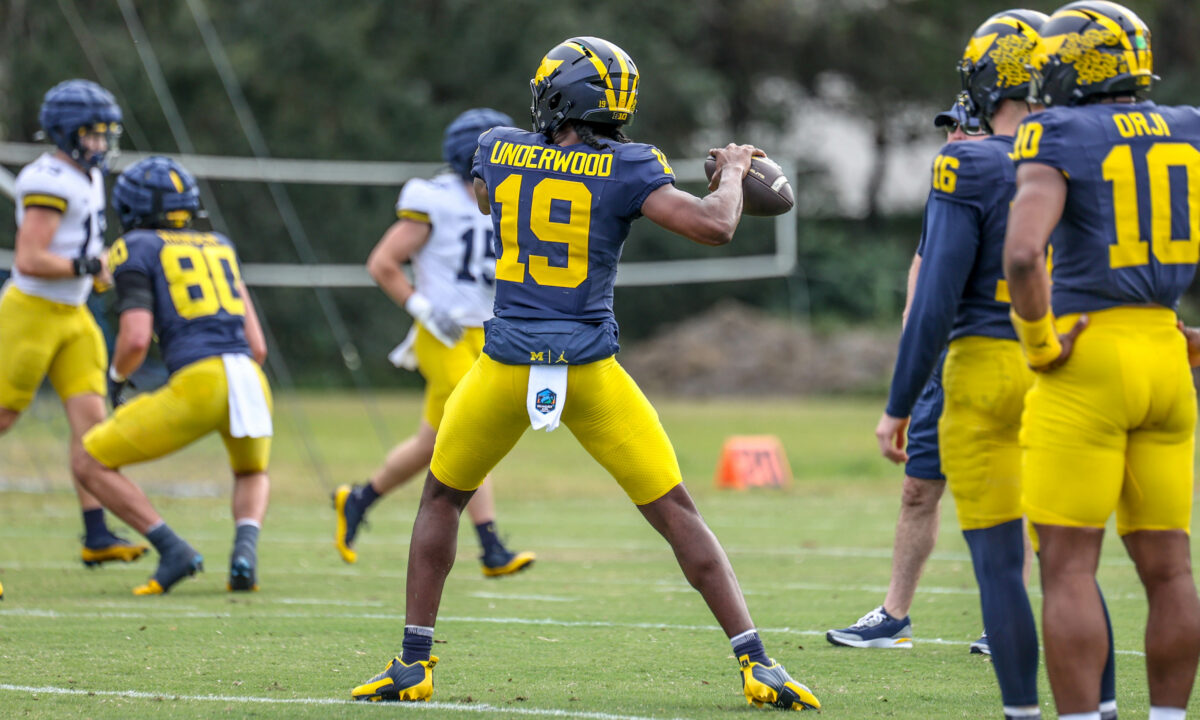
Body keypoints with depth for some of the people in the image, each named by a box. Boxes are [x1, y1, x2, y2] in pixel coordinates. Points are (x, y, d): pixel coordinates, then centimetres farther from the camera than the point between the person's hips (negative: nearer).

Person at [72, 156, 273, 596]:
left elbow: (136, 339, -6)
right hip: (251, 383, 5)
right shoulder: (219, 246, 27)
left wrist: (116, 377, 16)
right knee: (252, 474, 36)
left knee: (91, 464, 12)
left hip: (197, 382, -5)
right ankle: (245, 551, 5)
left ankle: (173, 550, -2)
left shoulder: (136, 250, 9)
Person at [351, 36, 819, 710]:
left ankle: (413, 662, 19)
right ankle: (757, 663, -2)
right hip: (591, 375, -1)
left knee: (442, 498, 23)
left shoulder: (500, 152, 3)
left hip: (507, 369, 1)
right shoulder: (626, 168, -6)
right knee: (678, 515, 6)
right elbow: (715, 227, -12)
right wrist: (732, 173, 7)